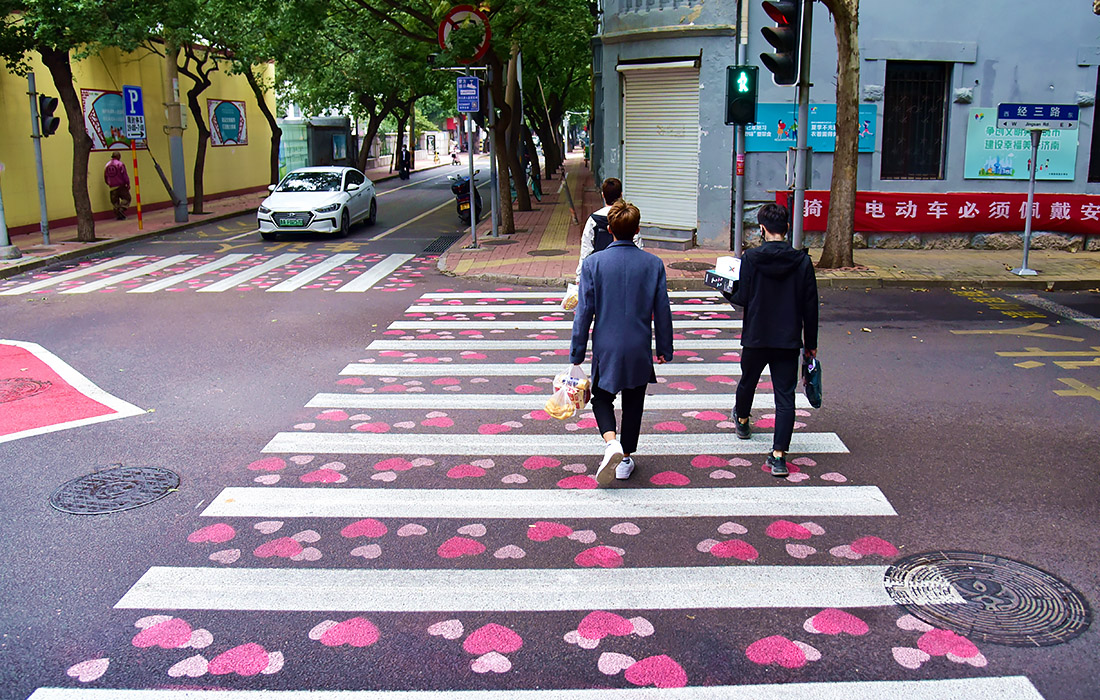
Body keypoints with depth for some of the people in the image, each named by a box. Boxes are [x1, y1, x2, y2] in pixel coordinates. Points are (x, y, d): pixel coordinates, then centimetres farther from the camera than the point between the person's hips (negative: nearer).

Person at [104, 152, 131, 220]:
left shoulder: (107, 165, 10)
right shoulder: (120, 164, -7)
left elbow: (105, 177, 15)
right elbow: (125, 175, -11)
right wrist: (128, 184, -3)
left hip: (112, 187, 5)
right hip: (121, 186, -5)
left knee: (114, 201, 9)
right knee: (126, 198, 3)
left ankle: (118, 215, 7)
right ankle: (122, 209, -16)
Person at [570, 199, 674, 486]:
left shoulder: (593, 263, -9)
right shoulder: (653, 264, -6)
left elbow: (584, 312, -7)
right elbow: (662, 311, 0)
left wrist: (577, 353, 2)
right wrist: (665, 349, 12)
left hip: (606, 347, -1)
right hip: (639, 348, 1)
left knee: (601, 397, 17)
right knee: (633, 403, 16)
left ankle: (611, 442, -9)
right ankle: (625, 460, 24)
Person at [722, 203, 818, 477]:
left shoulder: (751, 258, -11)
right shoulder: (802, 261, -4)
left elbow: (742, 298, -9)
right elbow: (810, 306, 0)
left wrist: (725, 290, 13)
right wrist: (811, 343, 9)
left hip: (756, 336, 0)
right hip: (789, 340, 0)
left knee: (748, 381, 25)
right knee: (785, 396, 1)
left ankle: (742, 420, 53)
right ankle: (779, 455, -5)